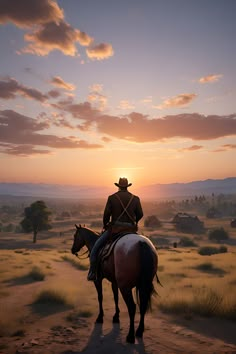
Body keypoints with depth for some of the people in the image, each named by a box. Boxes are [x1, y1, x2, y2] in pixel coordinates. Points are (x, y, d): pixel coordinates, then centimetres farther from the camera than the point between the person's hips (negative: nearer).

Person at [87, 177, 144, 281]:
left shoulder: (112, 198, -2)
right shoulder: (135, 198, 6)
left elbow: (106, 214, -3)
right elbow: (140, 214, 8)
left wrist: (105, 226, 15)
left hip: (115, 228, -3)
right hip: (131, 229, 3)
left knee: (95, 247, 9)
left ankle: (92, 273, 5)